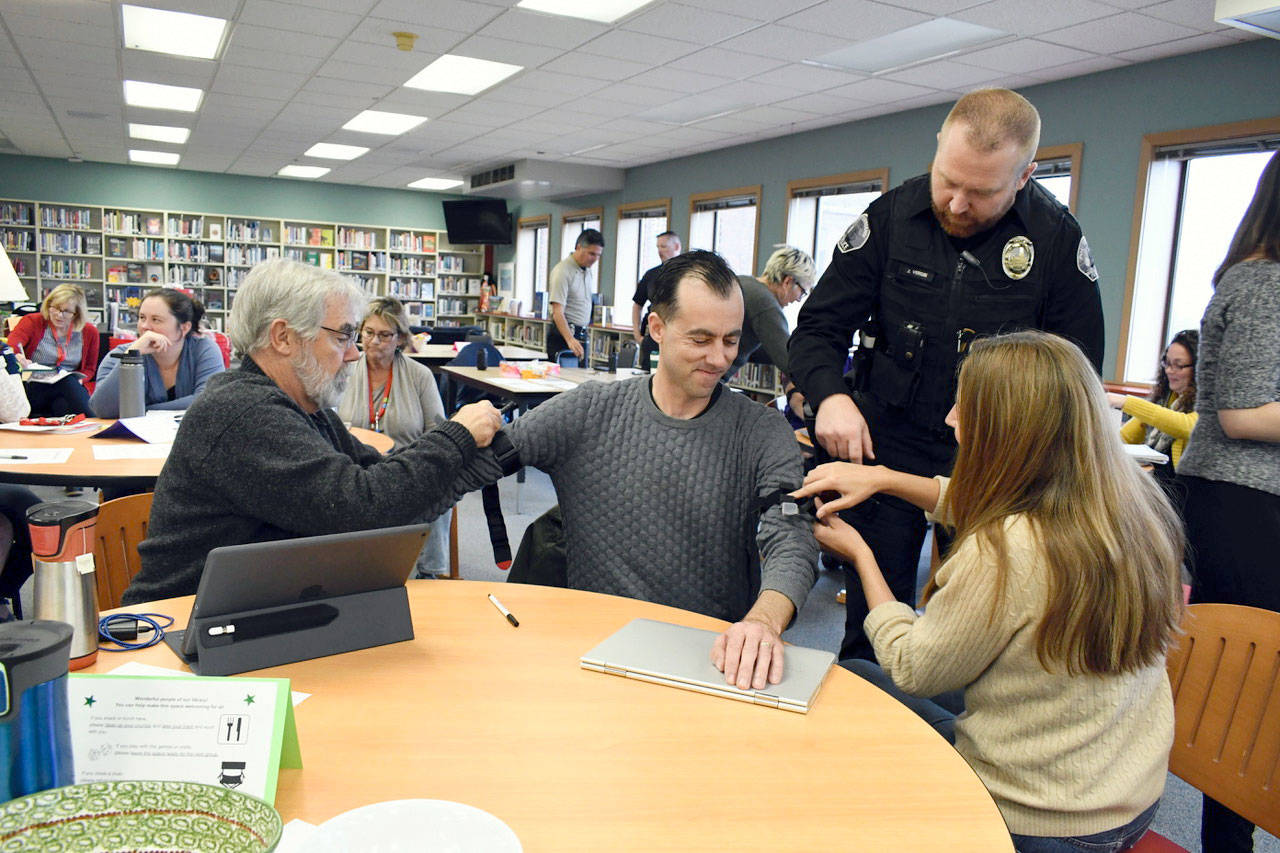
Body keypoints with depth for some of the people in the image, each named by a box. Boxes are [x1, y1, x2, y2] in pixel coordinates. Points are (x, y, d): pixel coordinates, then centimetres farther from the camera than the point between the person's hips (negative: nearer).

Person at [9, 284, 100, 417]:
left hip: (72, 386, 2)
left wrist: (79, 379, -6)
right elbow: (12, 344, -16)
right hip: (34, 388, -1)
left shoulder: (89, 332, 11)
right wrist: (16, 357, -41)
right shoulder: (32, 322, 4)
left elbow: (89, 368, 18)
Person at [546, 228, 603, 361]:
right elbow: (557, 312, -24)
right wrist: (570, 340, -37)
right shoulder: (562, 271, -15)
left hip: (582, 335, 8)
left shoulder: (588, 271, 12)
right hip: (563, 333, -8)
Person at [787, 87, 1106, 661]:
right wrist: (830, 395, -21)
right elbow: (817, 328, 0)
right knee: (872, 618, 6)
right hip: (887, 447, 0)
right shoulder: (889, 218, -2)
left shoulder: (1058, 241, -2)